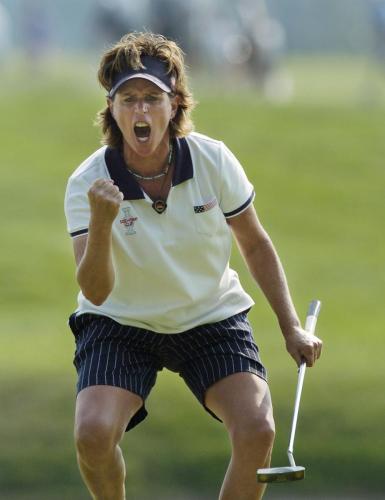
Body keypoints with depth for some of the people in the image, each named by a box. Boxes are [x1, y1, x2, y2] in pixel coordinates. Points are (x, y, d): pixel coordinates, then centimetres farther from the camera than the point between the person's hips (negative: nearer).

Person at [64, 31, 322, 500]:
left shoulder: (214, 161, -14)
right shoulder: (88, 183, -19)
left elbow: (255, 244, 3)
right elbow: (96, 291, -28)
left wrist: (291, 326, 2)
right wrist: (100, 223, -46)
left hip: (211, 317, 1)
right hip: (120, 322, -1)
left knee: (257, 429, -22)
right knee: (92, 433, -26)